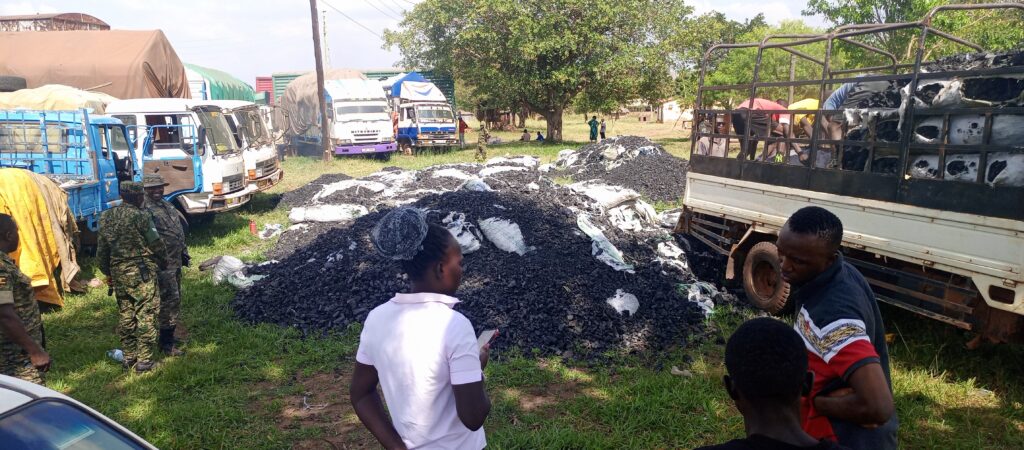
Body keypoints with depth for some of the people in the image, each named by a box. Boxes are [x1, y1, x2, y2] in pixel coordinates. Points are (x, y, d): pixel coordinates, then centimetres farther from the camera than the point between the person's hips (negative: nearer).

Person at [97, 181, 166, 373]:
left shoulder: (106, 217, 7)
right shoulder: (141, 216, -13)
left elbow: (101, 250, 12)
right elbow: (156, 245, -9)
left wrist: (108, 273, 22)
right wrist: (163, 263, 9)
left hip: (118, 272, 7)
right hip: (141, 271, -6)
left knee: (126, 314, 16)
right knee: (145, 314, -1)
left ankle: (129, 356, 25)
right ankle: (144, 360, 1)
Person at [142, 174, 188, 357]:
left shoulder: (167, 205, 15)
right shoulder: (145, 209, -14)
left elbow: (180, 229, 23)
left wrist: (184, 253, 23)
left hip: (176, 261, 10)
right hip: (163, 263, -10)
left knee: (175, 299, 17)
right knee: (170, 300, -9)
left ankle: (168, 335, 30)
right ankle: (166, 343, -1)